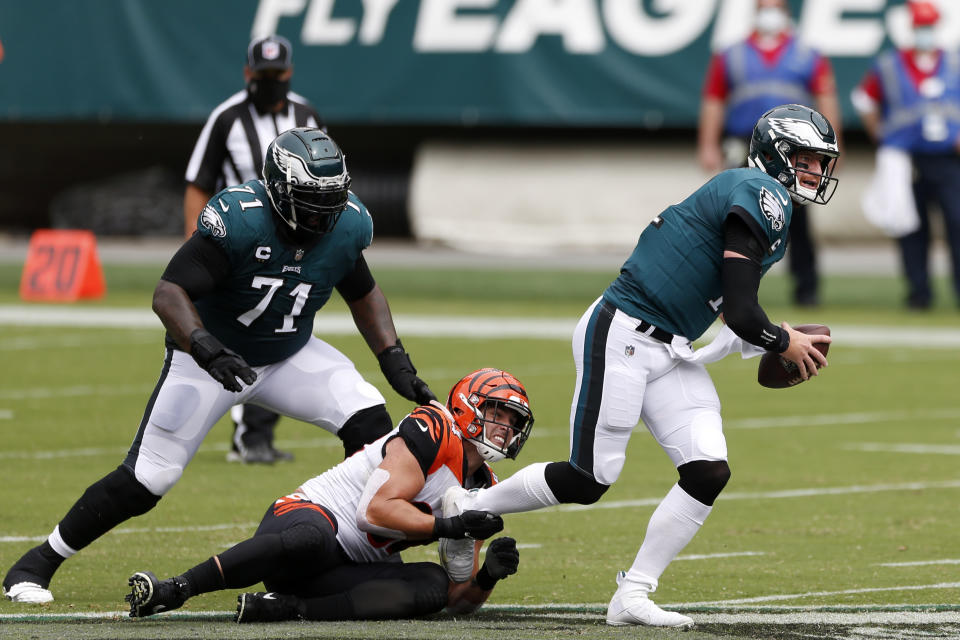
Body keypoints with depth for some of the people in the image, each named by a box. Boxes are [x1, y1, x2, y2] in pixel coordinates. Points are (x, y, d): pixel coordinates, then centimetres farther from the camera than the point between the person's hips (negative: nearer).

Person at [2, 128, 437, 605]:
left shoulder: (346, 225, -14)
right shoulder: (237, 220, -31)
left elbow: (364, 295, 7)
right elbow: (169, 293, -34)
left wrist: (396, 362, -3)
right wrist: (207, 350, -49)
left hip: (290, 355, 5)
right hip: (208, 356, -5)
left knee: (369, 424, -17)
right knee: (145, 481, -9)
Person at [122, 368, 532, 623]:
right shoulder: (434, 430, -6)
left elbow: (460, 600, 15)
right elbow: (376, 509, -16)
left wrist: (487, 577, -5)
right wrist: (446, 526, -21)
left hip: (348, 571, 7)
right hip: (307, 514, -7)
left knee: (433, 585, -22)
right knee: (310, 540, -44)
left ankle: (287, 607, -28)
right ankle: (174, 590, -35)